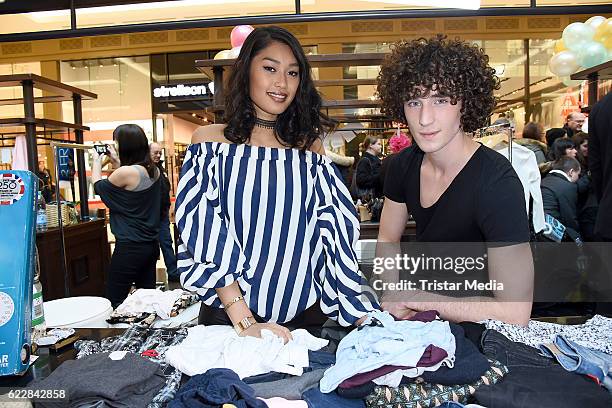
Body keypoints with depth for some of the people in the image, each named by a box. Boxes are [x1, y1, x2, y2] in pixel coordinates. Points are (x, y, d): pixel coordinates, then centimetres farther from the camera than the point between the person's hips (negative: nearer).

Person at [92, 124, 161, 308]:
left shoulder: (126, 172, -17)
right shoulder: (153, 171, 4)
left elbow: (98, 187, 1)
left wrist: (96, 161, 17)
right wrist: (116, 162, 23)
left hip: (129, 247, -8)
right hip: (151, 244, 8)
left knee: (114, 302, 4)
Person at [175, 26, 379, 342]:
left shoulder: (310, 147, 4)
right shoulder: (209, 142, -3)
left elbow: (332, 232, 0)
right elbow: (204, 235, -10)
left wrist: (363, 315, -10)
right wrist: (244, 323, -18)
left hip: (306, 315, 3)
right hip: (228, 318, -2)